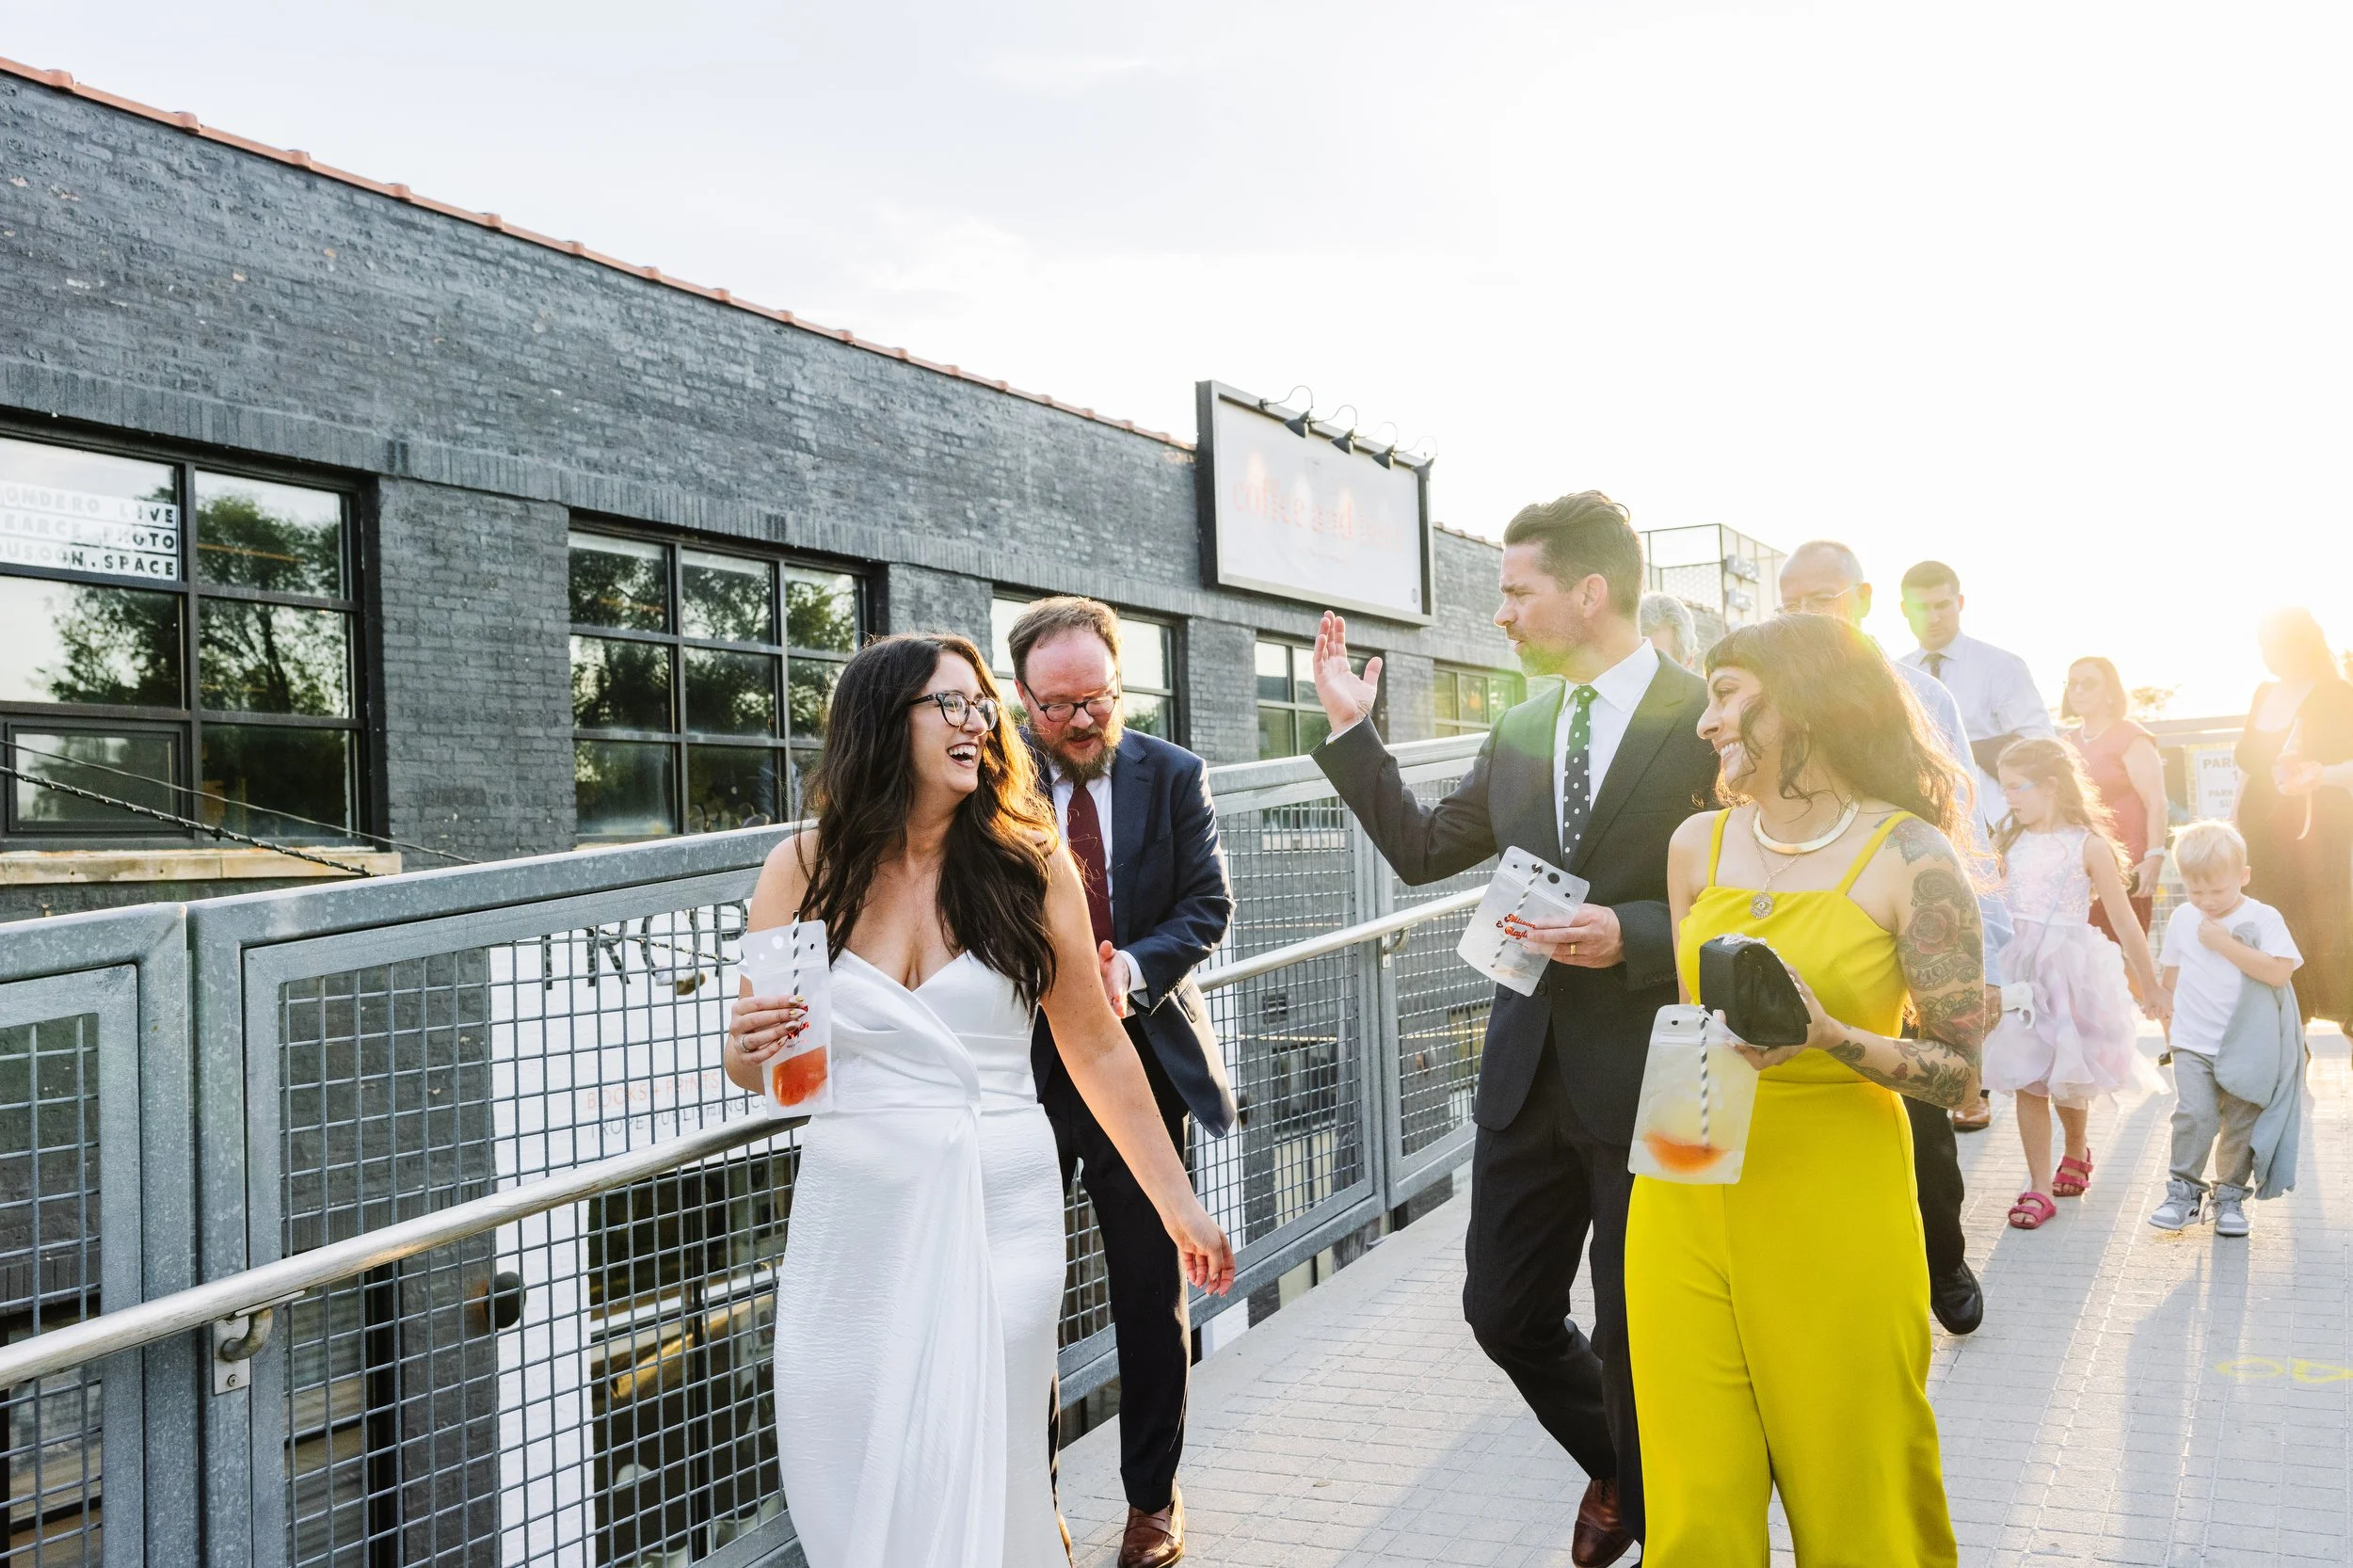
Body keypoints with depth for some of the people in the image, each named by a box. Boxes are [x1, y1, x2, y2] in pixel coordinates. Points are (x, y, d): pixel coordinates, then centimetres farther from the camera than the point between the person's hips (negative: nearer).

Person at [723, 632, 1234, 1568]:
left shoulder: (1030, 864, -1)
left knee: (969, 1481, -1)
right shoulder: (803, 869, 1)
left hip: (999, 1210, -1)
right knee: (841, 1486, 7)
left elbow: (1096, 1048, 5)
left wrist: (1180, 1206, 8)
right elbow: (750, 1061, 10)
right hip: (854, 1217, 1)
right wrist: (749, 1048, -14)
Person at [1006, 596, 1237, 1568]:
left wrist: (1134, 969, -20)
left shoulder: (1174, 776, 0)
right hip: (1022, 1065, -1)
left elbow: (1208, 904, -2)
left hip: (1142, 1059, 1)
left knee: (1152, 1297, 11)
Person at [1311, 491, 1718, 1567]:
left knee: (1636, 1338, 8)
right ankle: (1617, 1466, 42)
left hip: (1647, 1078, -6)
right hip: (1529, 1073, 6)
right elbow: (1421, 850, 13)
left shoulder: (1710, 719, -11)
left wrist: (1631, 935, -23)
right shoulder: (1519, 731, 7)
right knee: (1504, 1313, 14)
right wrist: (1350, 728, 9)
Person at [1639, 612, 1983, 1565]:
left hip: (1836, 1209, -3)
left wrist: (1830, 1036, -22)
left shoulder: (1911, 859, -8)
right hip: (1687, 1197, 4)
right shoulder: (1699, 844, 6)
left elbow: (1959, 1070, -7)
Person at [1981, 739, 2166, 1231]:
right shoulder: (2009, 841, 5)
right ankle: (2039, 1187, 7)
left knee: (2069, 1079, 8)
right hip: (2018, 968, 3)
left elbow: (2124, 921, -3)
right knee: (2026, 1080, 0)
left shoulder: (2088, 845, -8)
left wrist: (2151, 987, 2)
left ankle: (2076, 1152, 38)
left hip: (2071, 968, -3)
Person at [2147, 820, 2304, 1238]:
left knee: (2242, 1124, 4)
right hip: (2193, 1047, 1)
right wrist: (2170, 1010, 18)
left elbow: (2280, 971, -21)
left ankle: (2230, 1196, 19)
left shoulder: (2263, 919, -7)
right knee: (2194, 1114, -13)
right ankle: (2184, 1191, -1)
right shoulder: (2183, 919, 5)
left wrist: (2226, 944, -21)